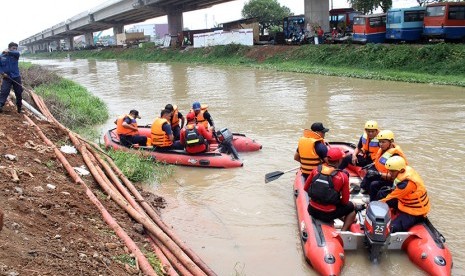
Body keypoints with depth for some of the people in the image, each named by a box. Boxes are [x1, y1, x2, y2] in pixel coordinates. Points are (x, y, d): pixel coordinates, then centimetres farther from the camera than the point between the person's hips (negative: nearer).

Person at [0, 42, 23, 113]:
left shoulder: (15, 55, 2)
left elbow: (17, 53, -23)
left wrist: (9, 52, -39)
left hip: (16, 77, 2)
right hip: (7, 77, -2)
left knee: (19, 93, 8)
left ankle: (19, 107, 22)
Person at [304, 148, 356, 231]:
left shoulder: (316, 169, -5)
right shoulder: (343, 176, -14)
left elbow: (306, 188, 5)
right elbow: (345, 201, -7)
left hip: (312, 210, 5)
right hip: (327, 215, -5)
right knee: (351, 207, 20)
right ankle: (343, 231, 8)